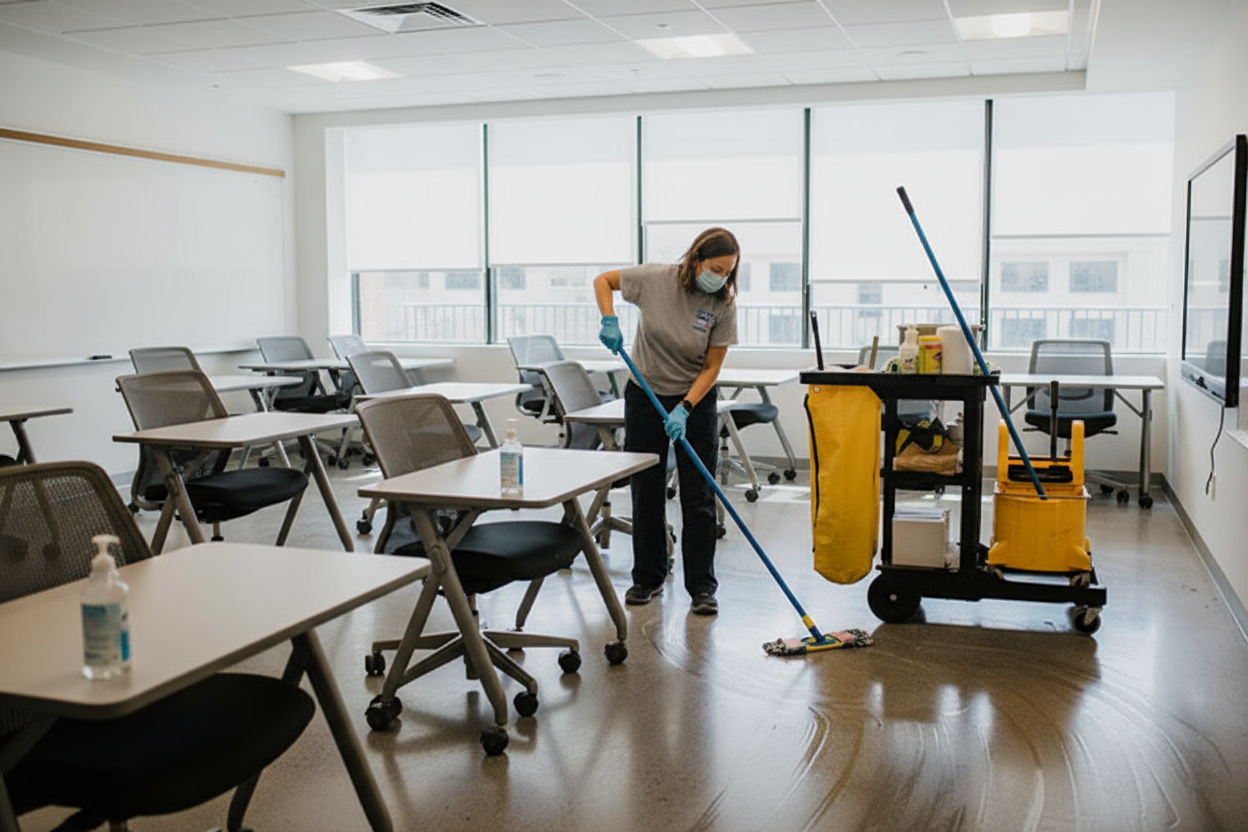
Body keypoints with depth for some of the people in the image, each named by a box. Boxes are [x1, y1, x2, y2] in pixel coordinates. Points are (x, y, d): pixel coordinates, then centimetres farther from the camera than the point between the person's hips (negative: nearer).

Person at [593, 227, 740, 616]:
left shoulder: (724, 304, -15)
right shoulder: (655, 278, -15)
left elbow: (711, 367, -11)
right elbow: (602, 280, 0)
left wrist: (684, 409, -22)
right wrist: (610, 321, -16)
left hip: (696, 399, -1)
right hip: (645, 396, 1)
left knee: (698, 496, -3)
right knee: (646, 492, 7)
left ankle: (702, 586, 6)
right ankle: (647, 578, 21)